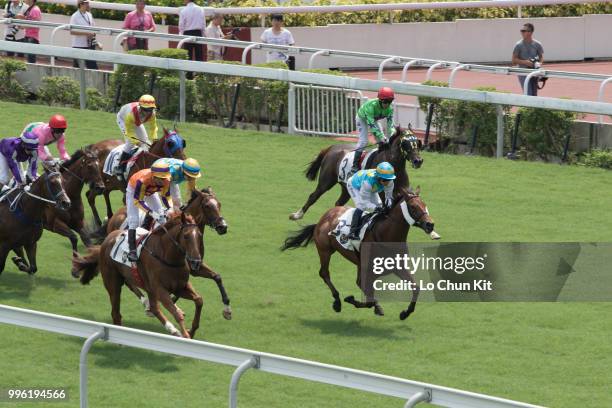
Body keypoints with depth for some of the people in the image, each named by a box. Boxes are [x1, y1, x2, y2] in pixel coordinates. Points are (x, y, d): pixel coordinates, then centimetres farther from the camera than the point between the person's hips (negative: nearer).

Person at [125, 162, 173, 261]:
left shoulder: (166, 181, -32)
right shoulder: (142, 181, -46)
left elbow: (166, 196, -14)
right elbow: (137, 201, -39)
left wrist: (170, 208, -34)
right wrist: (151, 212, -50)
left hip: (151, 192, 5)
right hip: (134, 190, -5)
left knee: (162, 216, 2)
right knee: (133, 220, -15)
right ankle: (132, 250, -13)